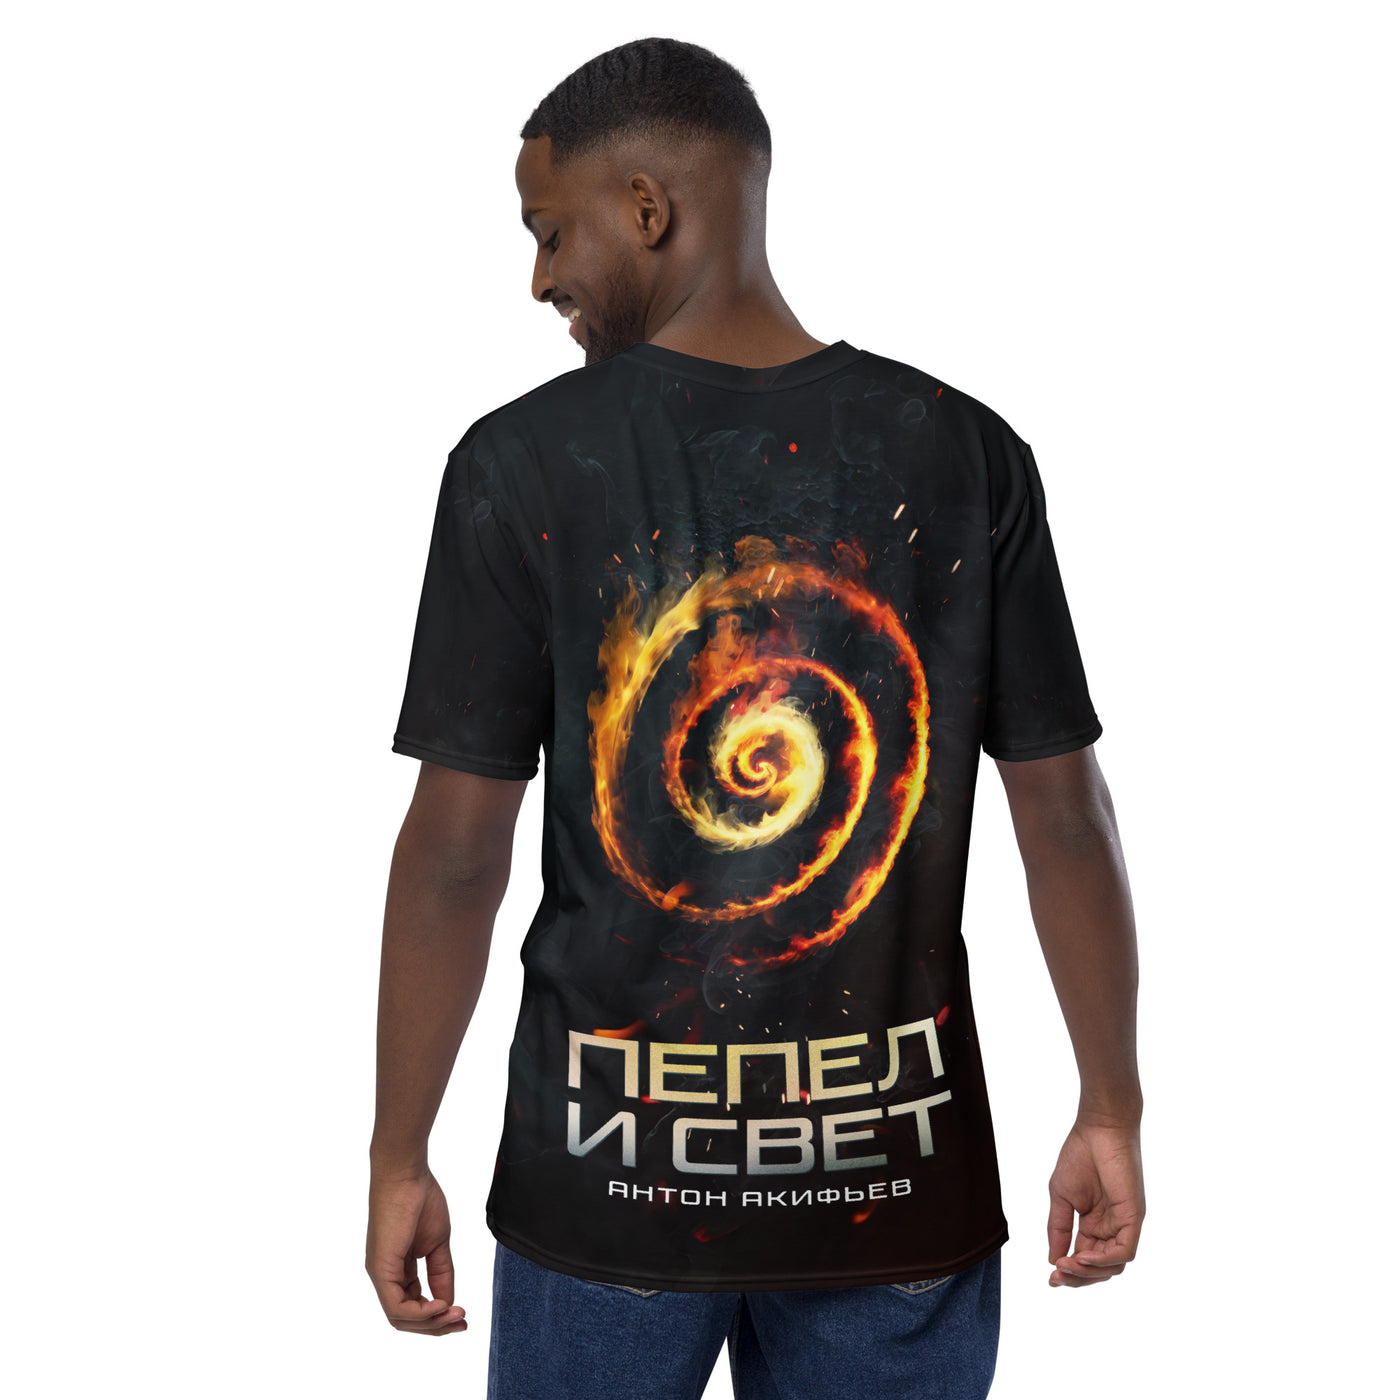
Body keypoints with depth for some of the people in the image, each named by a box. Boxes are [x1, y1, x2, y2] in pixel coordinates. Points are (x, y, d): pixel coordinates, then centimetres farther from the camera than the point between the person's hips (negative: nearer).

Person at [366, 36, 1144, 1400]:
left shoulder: (520, 464, -11)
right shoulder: (968, 455, -6)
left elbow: (455, 851, -10)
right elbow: (1065, 811, -3)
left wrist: (400, 1156, 1)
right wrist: (1111, 1108, 8)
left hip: (609, 1169, -1)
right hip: (895, 1169, 2)